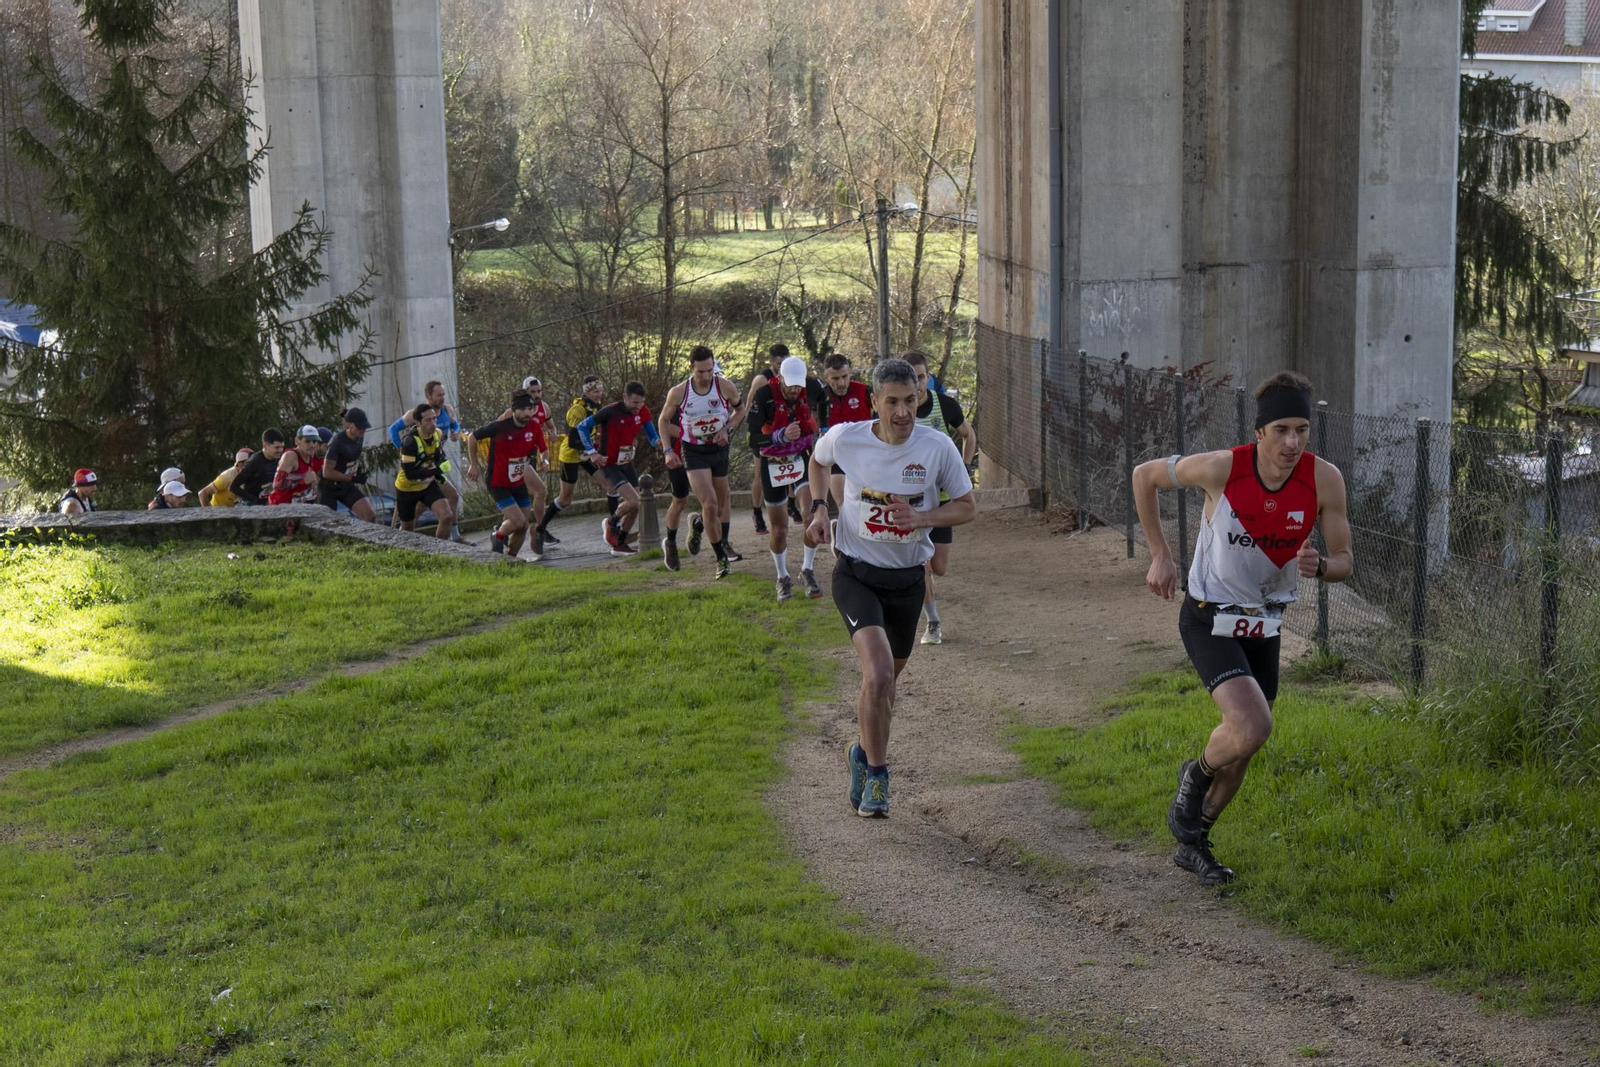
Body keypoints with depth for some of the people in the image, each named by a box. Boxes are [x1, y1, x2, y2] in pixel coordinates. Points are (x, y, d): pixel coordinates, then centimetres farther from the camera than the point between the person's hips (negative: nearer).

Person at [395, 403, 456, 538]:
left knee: (447, 517, -19)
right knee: (407, 529, 11)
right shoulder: (410, 441, -29)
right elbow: (410, 473, -32)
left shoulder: (438, 434, -9)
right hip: (407, 489, -4)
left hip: (428, 485, 4)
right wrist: (436, 470, -37)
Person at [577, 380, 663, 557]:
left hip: (627, 463, 7)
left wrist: (659, 442, -22)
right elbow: (582, 427, -11)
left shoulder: (643, 412, -3)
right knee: (633, 502, -20)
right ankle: (611, 522, 9)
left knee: (635, 506, 7)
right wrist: (592, 453, -16)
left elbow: (652, 436, 3)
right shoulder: (611, 411, -20)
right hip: (609, 465, -7)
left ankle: (620, 544, 25)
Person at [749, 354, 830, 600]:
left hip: (804, 457, 1)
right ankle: (783, 578, 28)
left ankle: (808, 570, 1)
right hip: (773, 463, -1)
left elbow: (823, 400, 14)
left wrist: (824, 428, 11)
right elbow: (754, 439, -26)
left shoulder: (812, 387, -13)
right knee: (779, 526, 7)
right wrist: (782, 436, -39)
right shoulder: (764, 395, -23)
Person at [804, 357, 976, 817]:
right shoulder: (845, 438, -12)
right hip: (856, 574, -2)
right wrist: (819, 507, -2)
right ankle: (876, 774, -5)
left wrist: (921, 517, -19)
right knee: (878, 675, -22)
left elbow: (967, 507, -1)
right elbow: (818, 460, 13)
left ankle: (863, 752, 46)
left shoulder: (938, 447, -12)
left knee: (886, 679, 17)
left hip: (908, 579, 2)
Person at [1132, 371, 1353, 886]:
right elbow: (1145, 475, -5)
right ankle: (1196, 775, 10)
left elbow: (1344, 561, -5)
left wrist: (1319, 565, -29)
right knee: (1251, 728, -24)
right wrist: (1159, 554, -4)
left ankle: (1193, 842, 33)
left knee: (1245, 745, 12)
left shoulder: (1324, 480, -15)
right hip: (1209, 619, -5)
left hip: (1265, 626, 5)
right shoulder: (1221, 468, -23)